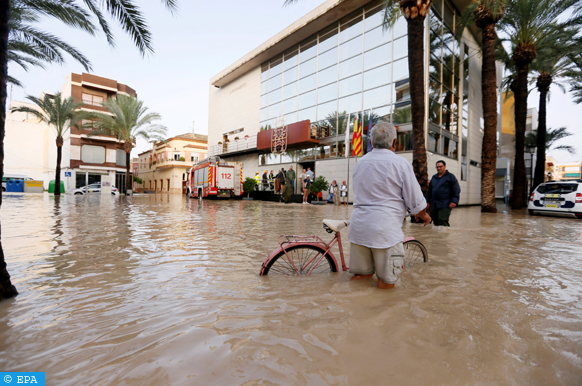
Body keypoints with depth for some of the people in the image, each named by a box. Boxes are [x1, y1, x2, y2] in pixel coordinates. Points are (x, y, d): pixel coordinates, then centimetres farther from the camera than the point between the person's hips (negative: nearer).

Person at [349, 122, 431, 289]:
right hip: (385, 228, -6)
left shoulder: (360, 162, 11)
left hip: (359, 225, 6)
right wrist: (424, 215, 20)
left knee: (359, 275, 20)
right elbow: (415, 201, -4)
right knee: (387, 282, 11)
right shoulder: (400, 163, -7)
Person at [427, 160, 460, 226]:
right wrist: (428, 201, 20)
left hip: (445, 204, -6)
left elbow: (456, 190, -2)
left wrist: (454, 201, -12)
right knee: (436, 222, 6)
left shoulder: (450, 176, 4)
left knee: (442, 221, -15)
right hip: (434, 205, 6)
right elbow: (430, 190, 24)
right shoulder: (434, 177, 19)